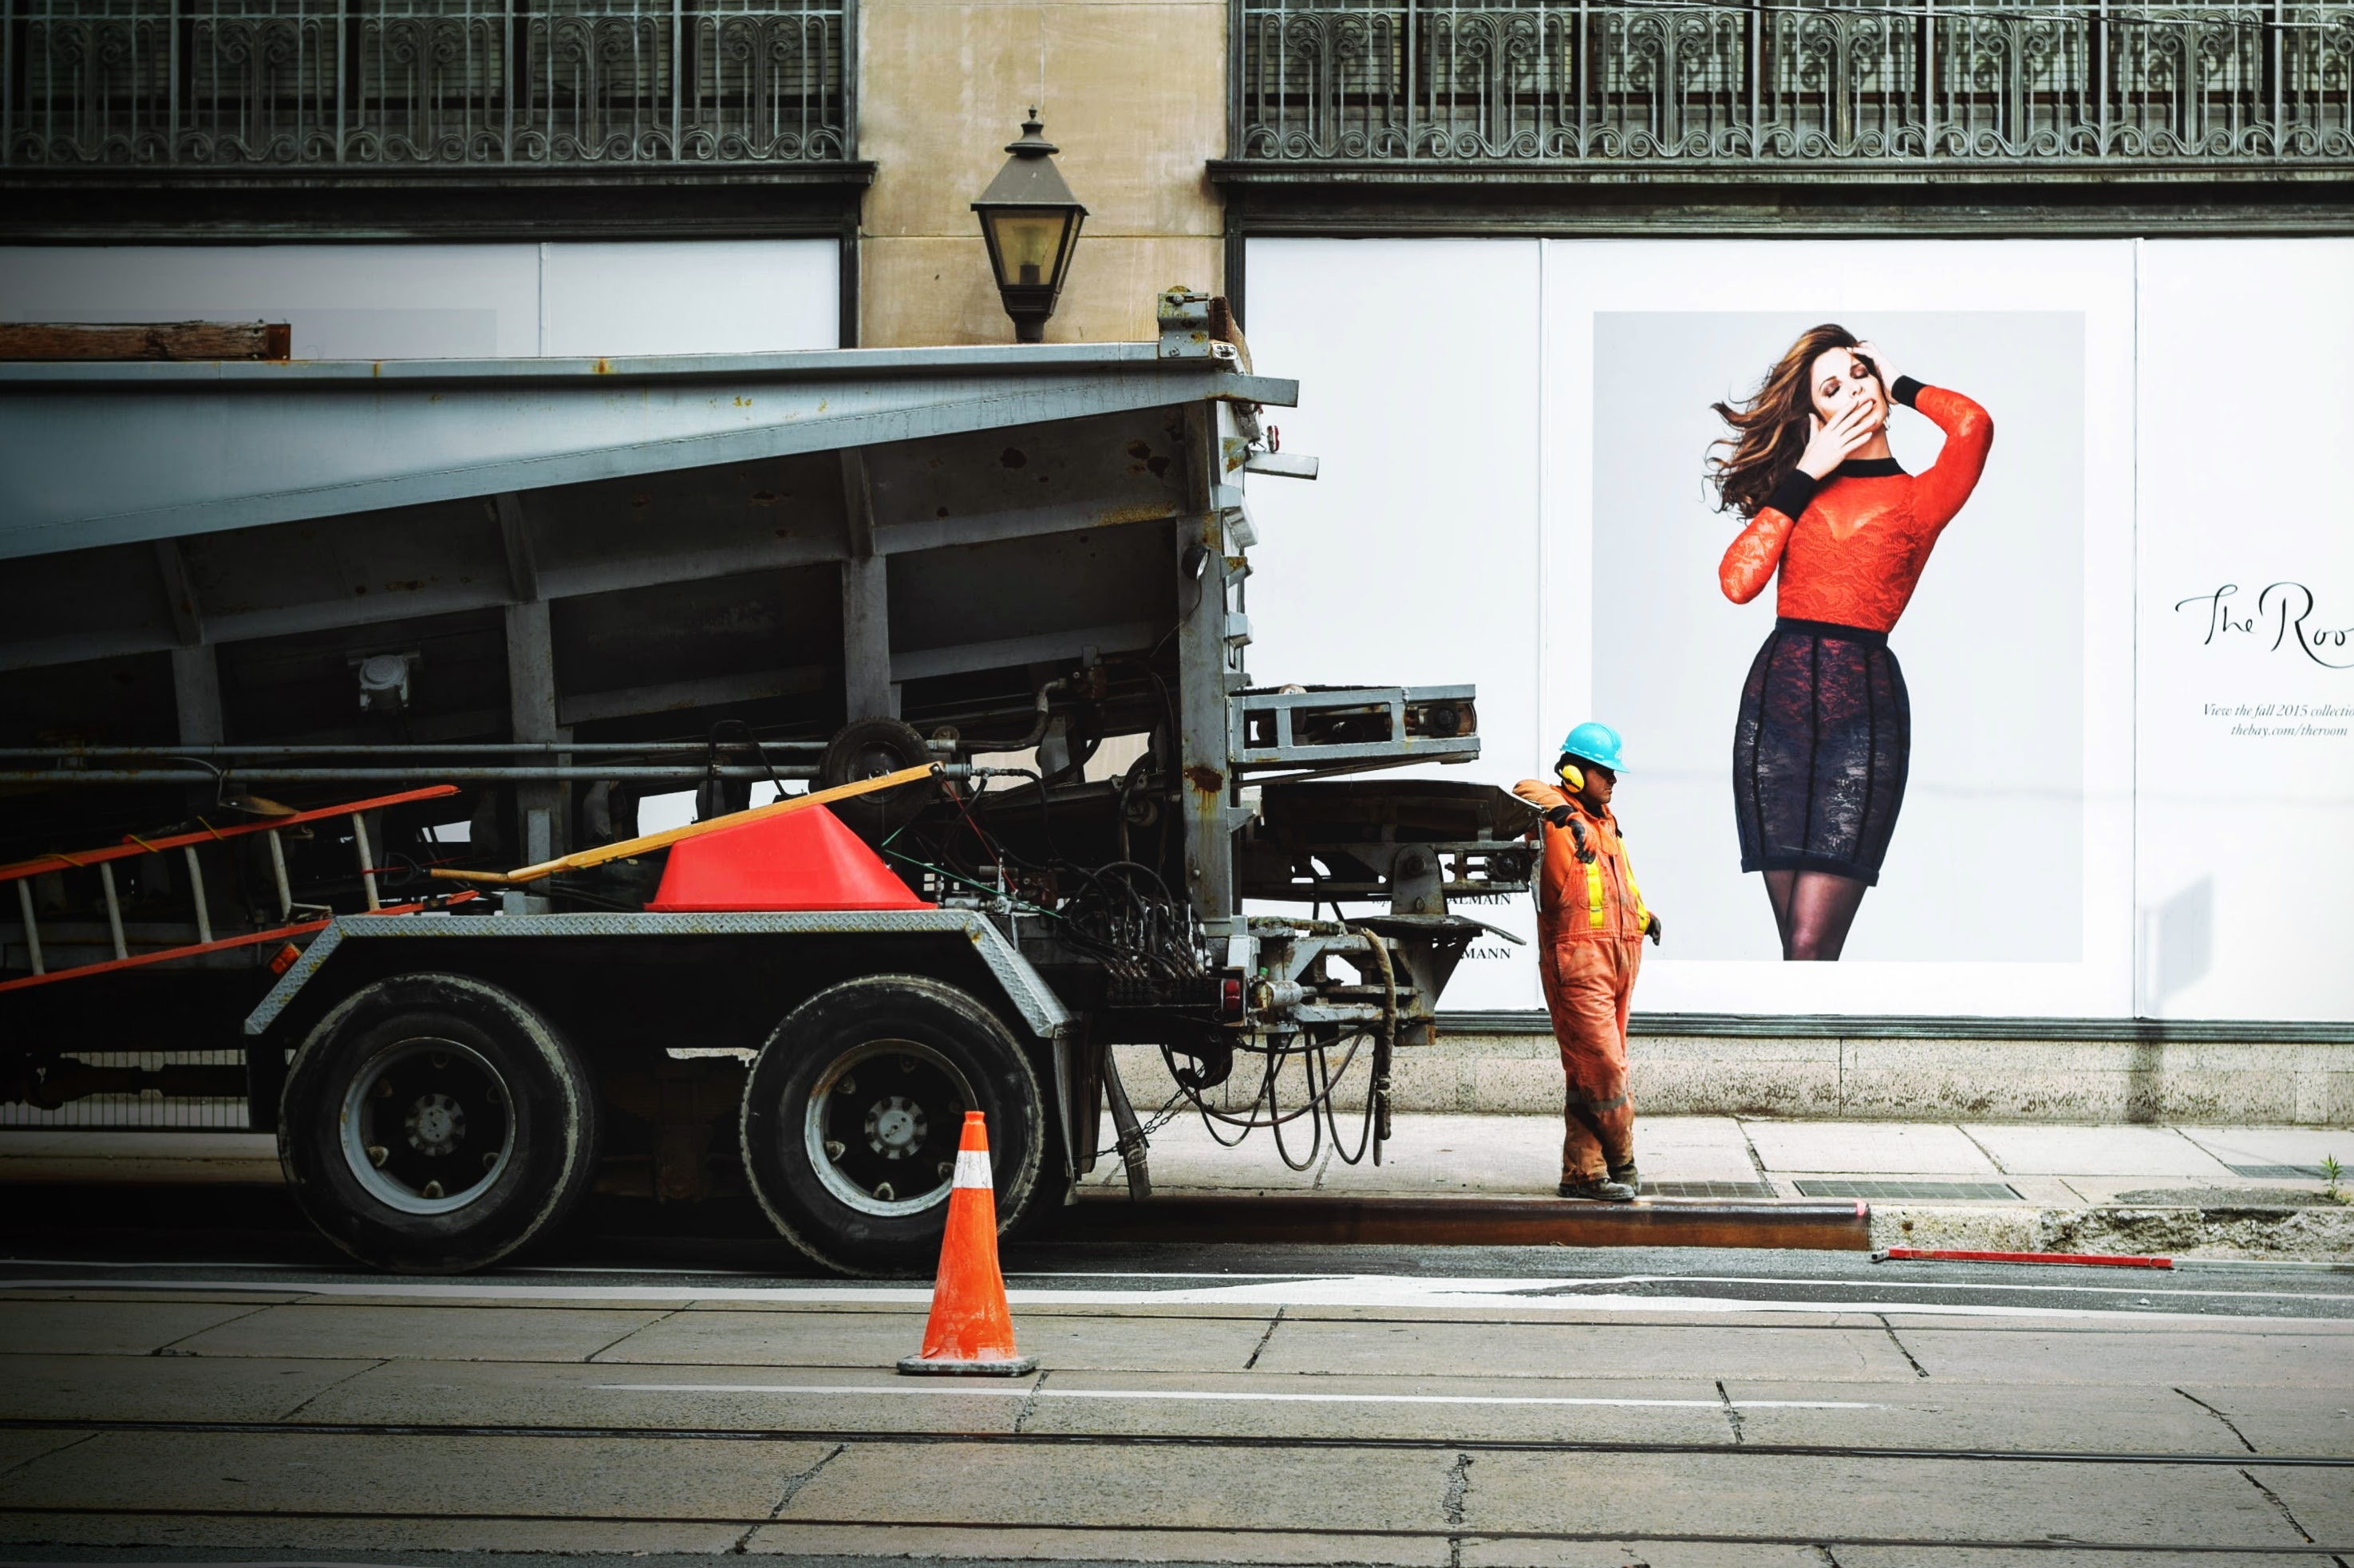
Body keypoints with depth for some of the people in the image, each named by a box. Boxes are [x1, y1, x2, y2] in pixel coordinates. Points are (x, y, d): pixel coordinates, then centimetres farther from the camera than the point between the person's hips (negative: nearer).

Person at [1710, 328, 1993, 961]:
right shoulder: (1798, 488, 19)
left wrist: (1901, 387, 7)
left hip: (1862, 701, -4)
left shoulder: (1917, 498, 8)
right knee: (1796, 941, 2)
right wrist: (1803, 476, 7)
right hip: (1775, 698, 4)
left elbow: (1973, 424, -13)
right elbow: (1739, 580, 3)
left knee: (1811, 943, -13)